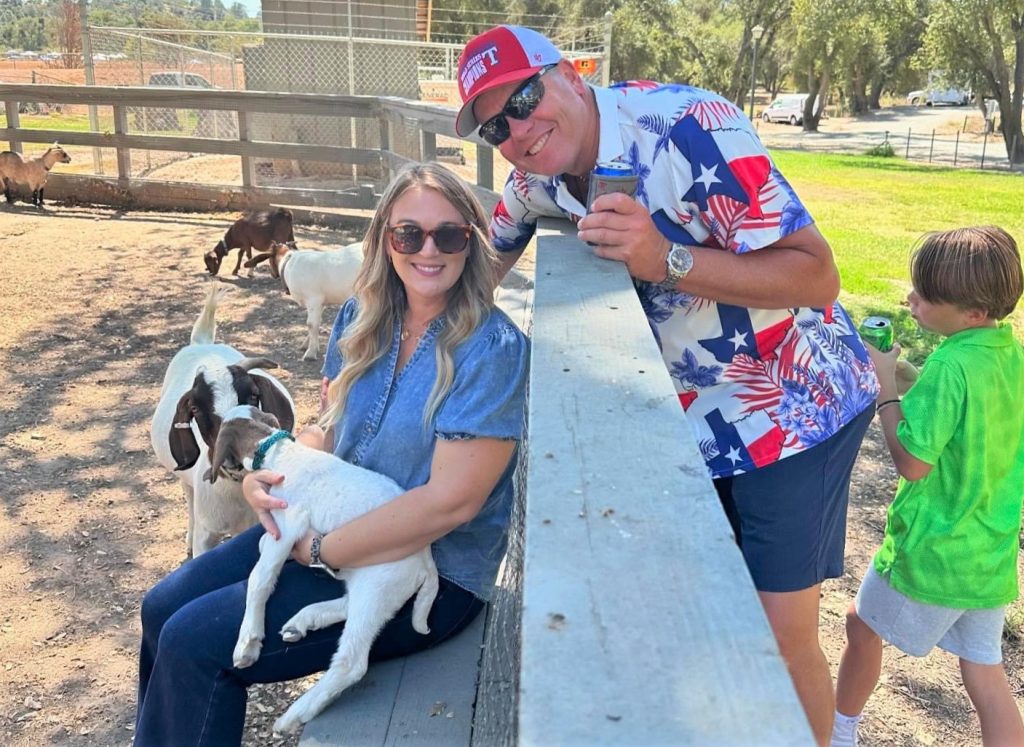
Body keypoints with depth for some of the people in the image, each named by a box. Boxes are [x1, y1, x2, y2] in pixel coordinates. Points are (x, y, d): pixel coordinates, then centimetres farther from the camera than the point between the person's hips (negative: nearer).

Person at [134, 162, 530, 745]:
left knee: (194, 643, -12)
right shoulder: (361, 320, 1)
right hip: (330, 524, 7)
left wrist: (320, 551, -18)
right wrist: (268, 474, -9)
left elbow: (451, 501, -24)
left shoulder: (493, 349, -21)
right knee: (163, 609, 5)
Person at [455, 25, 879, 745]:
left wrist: (664, 260, -37)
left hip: (795, 404, -6)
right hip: (690, 415, 6)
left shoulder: (691, 130, -26)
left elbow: (817, 277, -27)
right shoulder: (536, 177, -4)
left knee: (783, 635, -1)